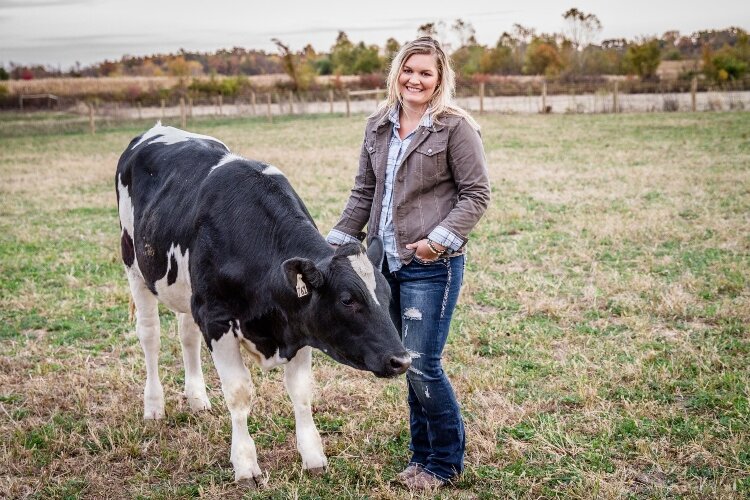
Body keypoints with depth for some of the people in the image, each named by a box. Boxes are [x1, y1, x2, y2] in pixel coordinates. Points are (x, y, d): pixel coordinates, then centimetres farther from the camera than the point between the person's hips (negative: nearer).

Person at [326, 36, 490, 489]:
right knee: (409, 362, 14)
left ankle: (445, 462, 15)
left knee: (423, 365, -5)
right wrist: (338, 242, 12)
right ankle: (423, 454, 29)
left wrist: (441, 238, -19)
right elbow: (364, 192, 16)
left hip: (433, 265, -6)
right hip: (387, 261, 6)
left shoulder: (456, 127, -8)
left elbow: (477, 194, -8)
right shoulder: (378, 128, 10)